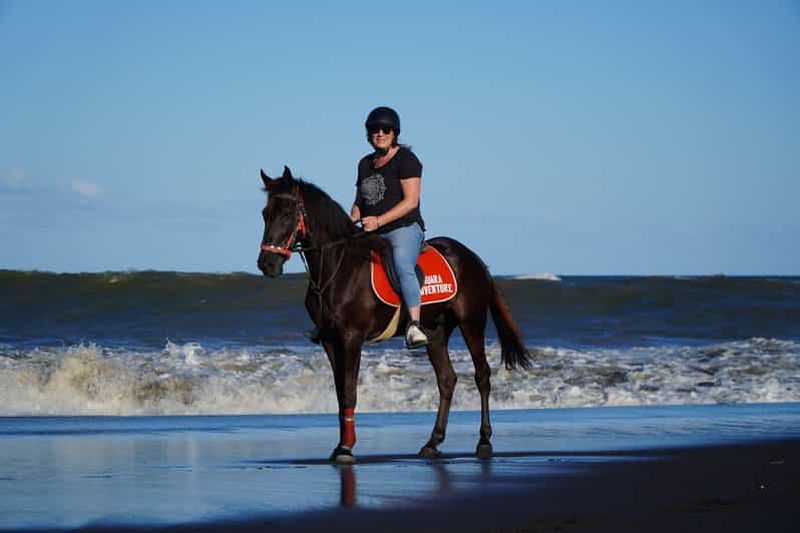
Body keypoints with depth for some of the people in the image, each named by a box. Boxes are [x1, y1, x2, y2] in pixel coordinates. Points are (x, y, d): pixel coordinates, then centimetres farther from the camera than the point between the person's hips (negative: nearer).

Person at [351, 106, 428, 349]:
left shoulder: (406, 159, -2)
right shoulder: (366, 163, 20)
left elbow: (411, 201, -11)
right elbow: (360, 200, 25)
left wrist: (378, 221, -19)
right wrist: (353, 218, 1)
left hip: (404, 228, -8)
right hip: (371, 235, 8)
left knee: (402, 266, -34)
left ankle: (414, 325, -45)